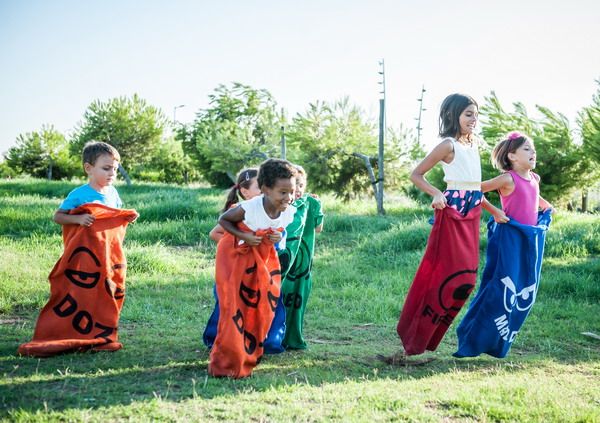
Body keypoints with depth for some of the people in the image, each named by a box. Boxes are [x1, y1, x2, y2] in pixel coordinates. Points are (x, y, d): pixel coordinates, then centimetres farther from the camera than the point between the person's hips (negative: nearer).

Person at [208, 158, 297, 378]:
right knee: (235, 306, -6)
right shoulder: (249, 208, -32)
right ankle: (227, 362, 5)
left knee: (264, 305, 8)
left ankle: (248, 354, 29)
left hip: (264, 257, 6)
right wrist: (244, 236, -27)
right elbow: (223, 220, -15)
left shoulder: (290, 212, -17)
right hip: (237, 255, -5)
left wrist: (278, 237, -15)